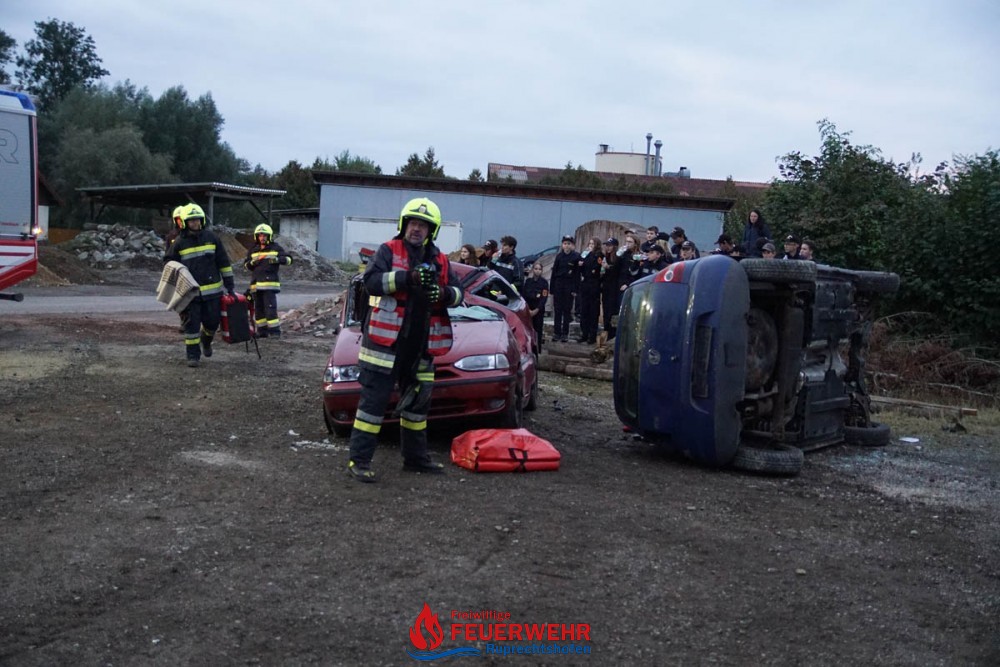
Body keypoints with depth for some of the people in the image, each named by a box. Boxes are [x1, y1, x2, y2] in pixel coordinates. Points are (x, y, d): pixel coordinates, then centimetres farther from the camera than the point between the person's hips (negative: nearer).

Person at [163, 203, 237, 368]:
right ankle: (193, 354, 9)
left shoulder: (211, 238, 5)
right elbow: (168, 262, 11)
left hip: (212, 290, 2)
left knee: (212, 321, 7)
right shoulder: (178, 243, 0)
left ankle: (206, 340, 39)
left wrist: (229, 284, 7)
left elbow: (224, 262, 8)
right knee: (192, 323, -2)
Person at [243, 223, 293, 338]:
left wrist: (278, 259, -18)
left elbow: (289, 259, 1)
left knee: (270, 307, -13)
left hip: (270, 282, -5)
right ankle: (262, 331, 14)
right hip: (256, 284, 5)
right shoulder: (253, 250, 16)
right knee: (258, 308, 7)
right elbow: (246, 265, 19)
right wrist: (253, 262, -4)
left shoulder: (276, 248, 5)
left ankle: (275, 331, -12)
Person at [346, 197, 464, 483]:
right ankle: (359, 461, 0)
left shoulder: (440, 260, 13)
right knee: (374, 400, -5)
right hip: (385, 341, -6)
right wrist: (407, 278, -28)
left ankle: (415, 457, 30)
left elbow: (458, 293, 10)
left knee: (417, 401, 16)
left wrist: (444, 293, -14)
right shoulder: (388, 251, -1)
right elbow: (371, 281, -16)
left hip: (420, 346, 6)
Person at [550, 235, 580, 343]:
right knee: (557, 309, 4)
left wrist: (575, 289, -9)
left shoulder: (576, 256, -2)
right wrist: (552, 288, 1)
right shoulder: (559, 256, 6)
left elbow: (577, 274, -3)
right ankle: (556, 332, 8)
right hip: (558, 285, 2)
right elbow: (554, 272, 6)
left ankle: (565, 333, 7)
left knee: (567, 310, 3)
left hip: (569, 286, -2)